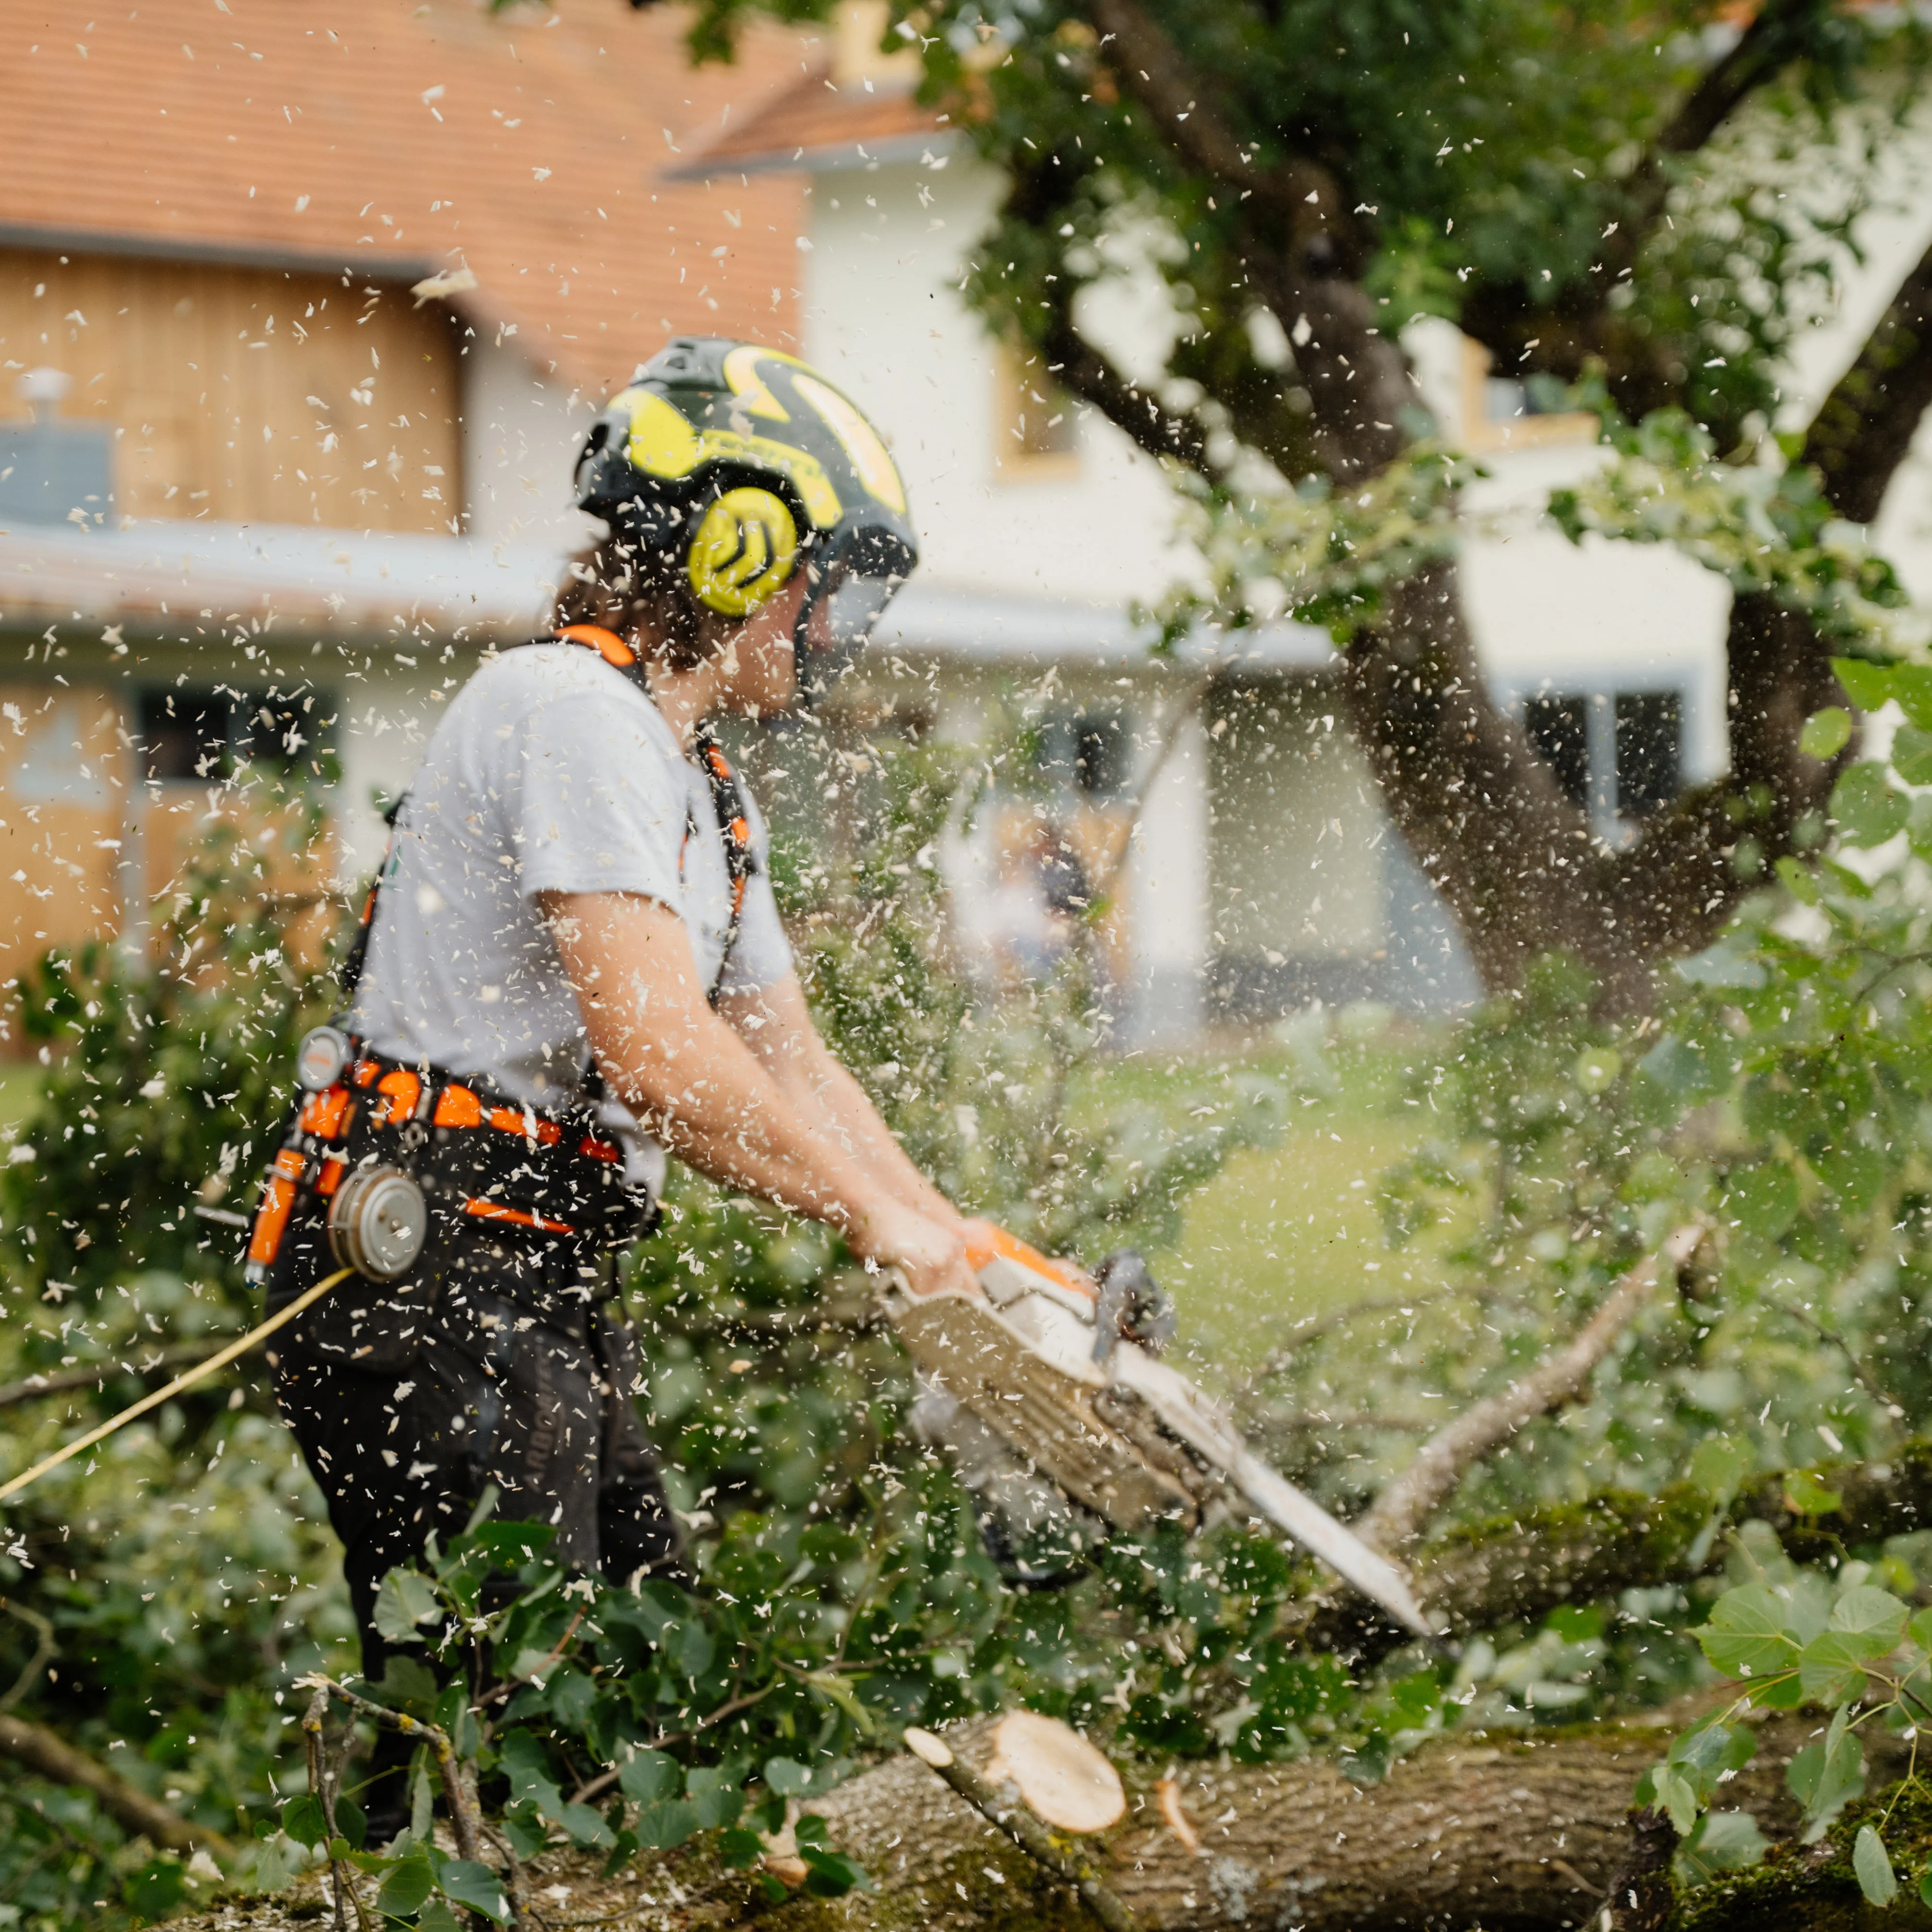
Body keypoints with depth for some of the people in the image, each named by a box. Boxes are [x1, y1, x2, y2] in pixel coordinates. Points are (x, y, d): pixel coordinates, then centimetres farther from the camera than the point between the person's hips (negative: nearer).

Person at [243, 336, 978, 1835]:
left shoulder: (708, 797, 21)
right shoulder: (573, 709, -12)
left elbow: (788, 1063, 24)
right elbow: (657, 1053, -21)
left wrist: (974, 1263, 14)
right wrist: (877, 1217, -11)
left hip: (546, 1291, 11)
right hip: (426, 1273, -11)